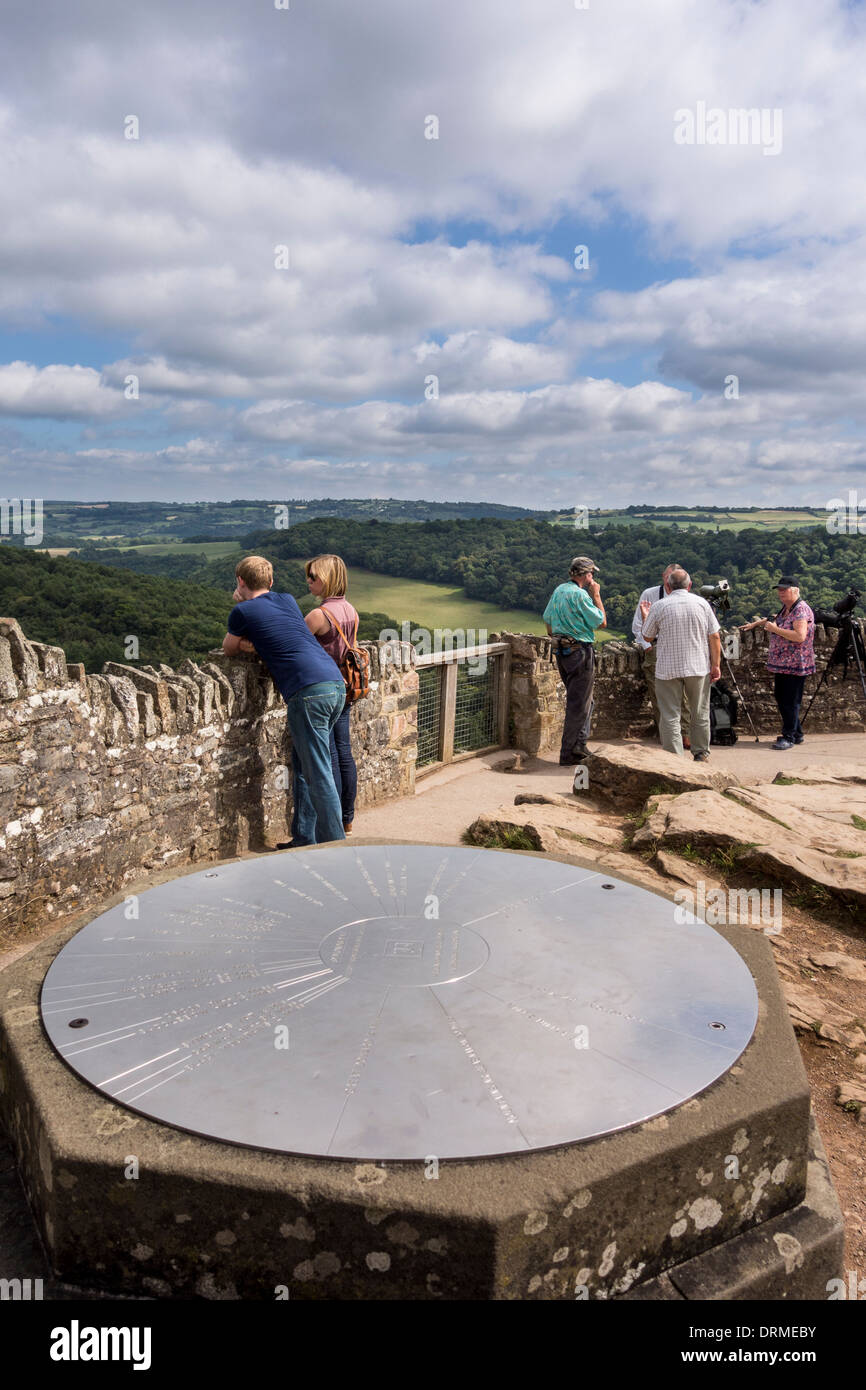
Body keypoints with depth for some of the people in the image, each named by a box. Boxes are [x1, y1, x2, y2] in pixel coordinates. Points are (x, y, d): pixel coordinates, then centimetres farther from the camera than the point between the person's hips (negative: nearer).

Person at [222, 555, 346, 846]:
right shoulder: (288, 600, 23)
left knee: (318, 775, -4)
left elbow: (228, 649, 25)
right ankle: (303, 839, 22)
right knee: (302, 766, 17)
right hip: (336, 684, 7)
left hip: (308, 691, -7)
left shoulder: (243, 611, 7)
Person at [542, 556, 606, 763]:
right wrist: (596, 596, -2)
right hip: (580, 651, -9)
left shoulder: (558, 591, 11)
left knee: (584, 700, 19)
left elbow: (547, 620, 18)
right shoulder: (580, 594, -16)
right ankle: (568, 755, 2)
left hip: (562, 651, 9)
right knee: (578, 705, -2)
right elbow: (601, 622, -10)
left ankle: (579, 745, 18)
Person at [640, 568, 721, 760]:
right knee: (700, 714, 16)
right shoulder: (701, 603, 0)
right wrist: (716, 665, 5)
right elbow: (714, 637, 0)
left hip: (668, 670, -2)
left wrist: (646, 616, 21)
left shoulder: (658, 606, -5)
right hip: (699, 667, 2)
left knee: (670, 716, 2)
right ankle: (701, 754, 25)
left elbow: (647, 637, 5)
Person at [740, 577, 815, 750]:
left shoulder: (801, 610, -15)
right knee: (781, 698, 14)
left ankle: (789, 737, 0)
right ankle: (797, 734, 25)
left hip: (795, 665, -10)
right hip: (781, 664, 10)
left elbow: (800, 636, -26)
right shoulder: (785, 609, 14)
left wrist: (775, 629, -20)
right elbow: (775, 619, 37)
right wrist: (755, 624, 35)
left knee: (790, 701, -6)